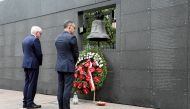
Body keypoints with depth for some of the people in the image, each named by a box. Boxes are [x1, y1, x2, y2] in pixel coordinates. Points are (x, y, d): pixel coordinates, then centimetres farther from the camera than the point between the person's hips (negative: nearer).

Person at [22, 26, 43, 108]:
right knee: (32, 84, -4)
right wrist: (40, 63, 3)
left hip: (26, 63, 9)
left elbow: (25, 52, 15)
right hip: (33, 64, -9)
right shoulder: (35, 39, -12)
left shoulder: (25, 39, 15)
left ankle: (25, 102, 14)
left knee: (27, 83, 11)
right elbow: (39, 53, -14)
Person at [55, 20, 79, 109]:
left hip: (59, 66, 7)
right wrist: (74, 63, 13)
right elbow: (76, 53, -6)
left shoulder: (57, 38, 10)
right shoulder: (72, 37, -12)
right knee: (67, 88, -3)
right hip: (69, 67, -7)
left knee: (60, 88, 9)